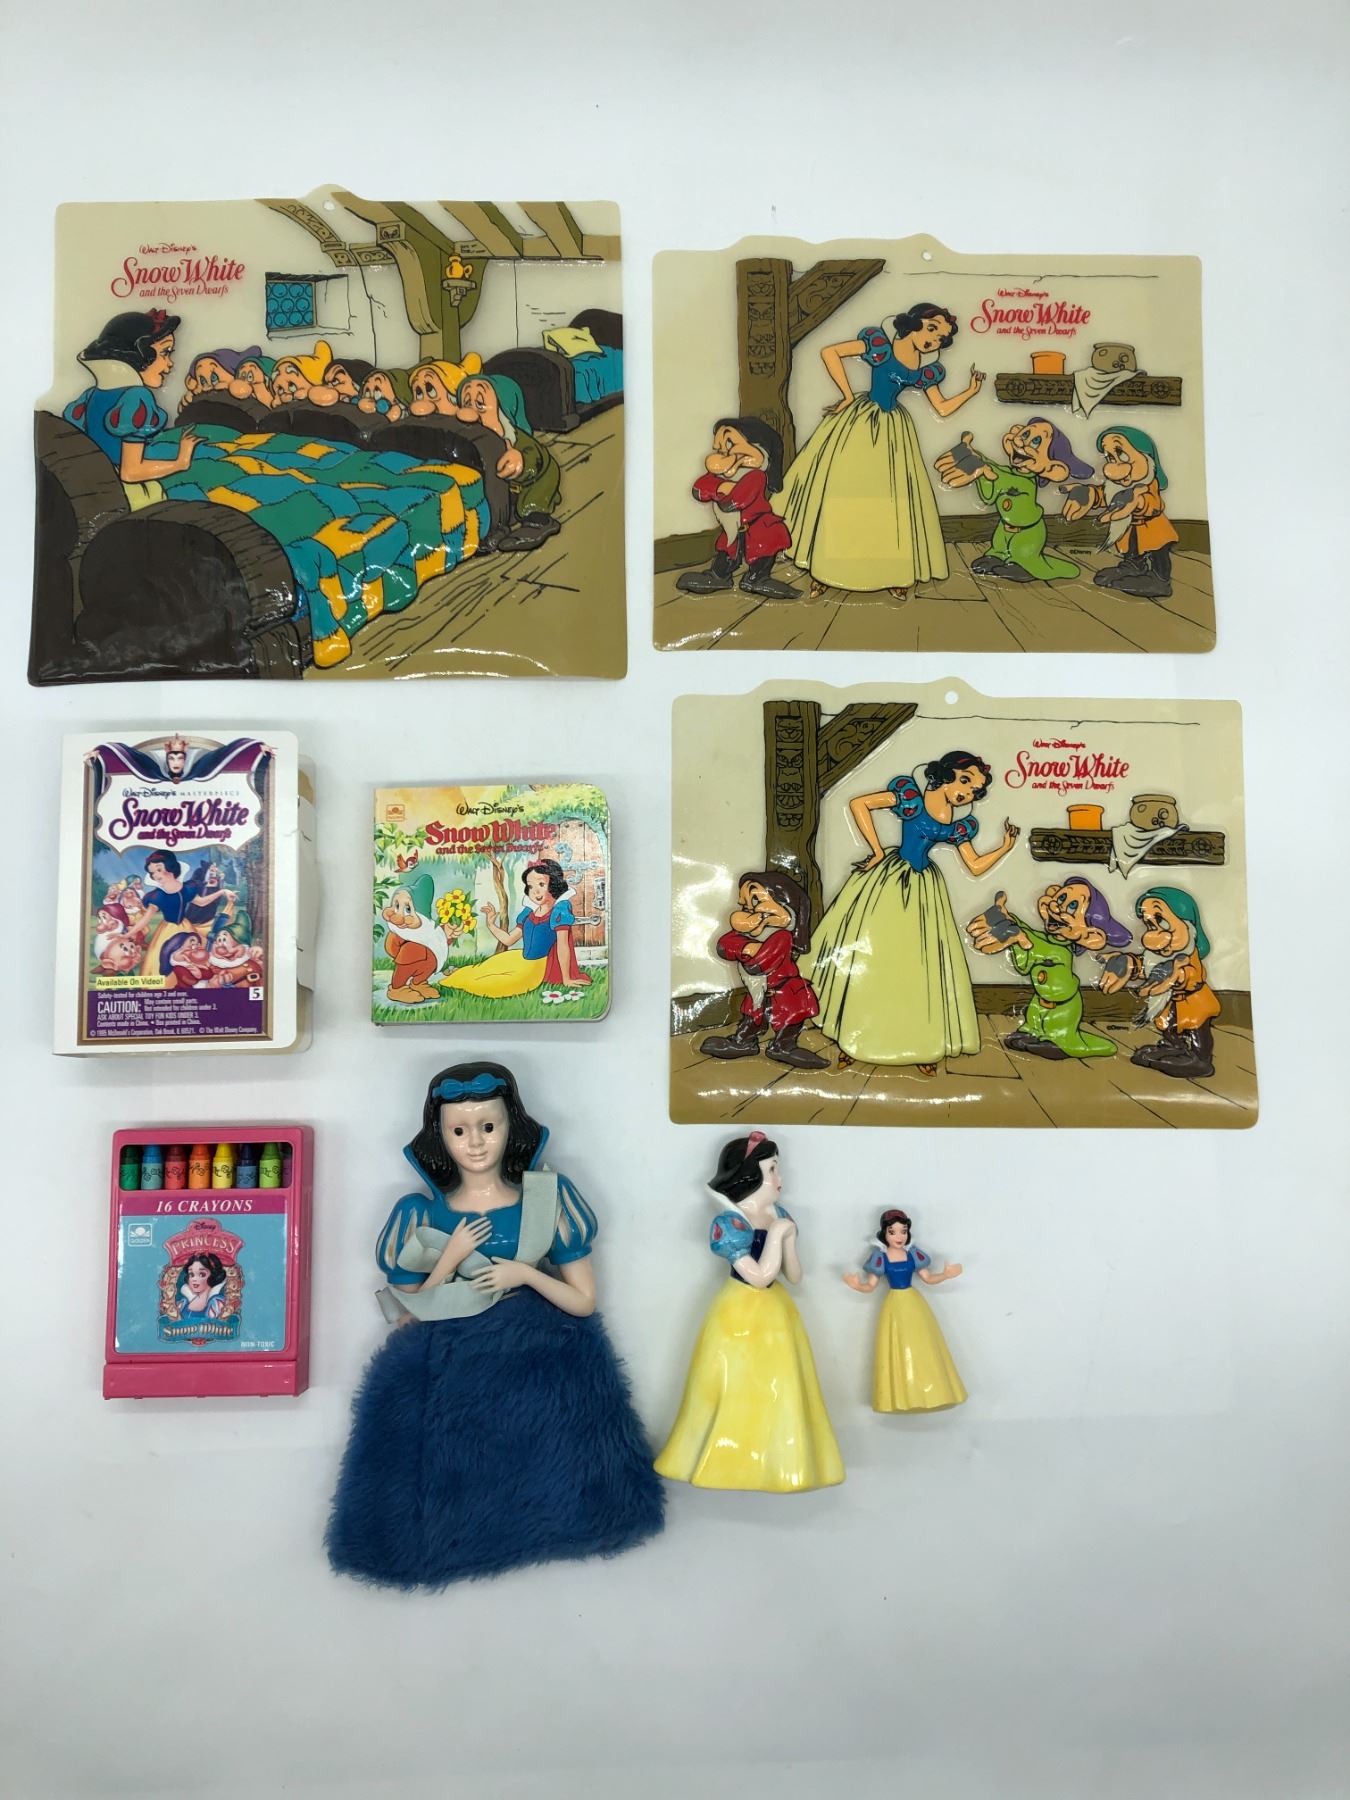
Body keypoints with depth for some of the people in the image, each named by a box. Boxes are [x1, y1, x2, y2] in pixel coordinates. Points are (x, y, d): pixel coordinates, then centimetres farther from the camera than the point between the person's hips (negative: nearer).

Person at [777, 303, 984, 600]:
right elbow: (829, 352, -13)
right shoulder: (880, 344, -8)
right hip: (857, 422, -4)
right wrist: (847, 394, -13)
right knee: (839, 490, -4)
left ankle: (893, 573, 11)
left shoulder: (927, 371, 4)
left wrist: (970, 391, 0)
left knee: (893, 500, 2)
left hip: (892, 431, 4)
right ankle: (822, 571, 2)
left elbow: (942, 408, 13)